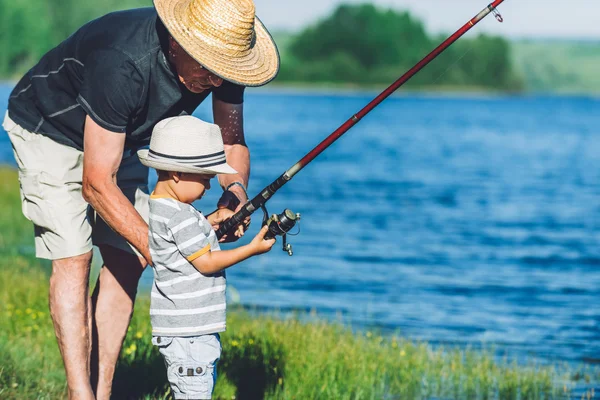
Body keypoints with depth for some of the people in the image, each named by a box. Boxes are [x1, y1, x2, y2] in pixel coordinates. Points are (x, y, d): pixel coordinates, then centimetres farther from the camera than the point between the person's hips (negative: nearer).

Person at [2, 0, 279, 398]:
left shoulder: (222, 57, -23)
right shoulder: (122, 63, -42)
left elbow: (232, 142, -6)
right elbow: (97, 184, -37)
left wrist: (235, 190, -29)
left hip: (122, 138, 7)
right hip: (48, 128, -7)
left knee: (126, 260, -1)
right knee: (73, 257, -16)